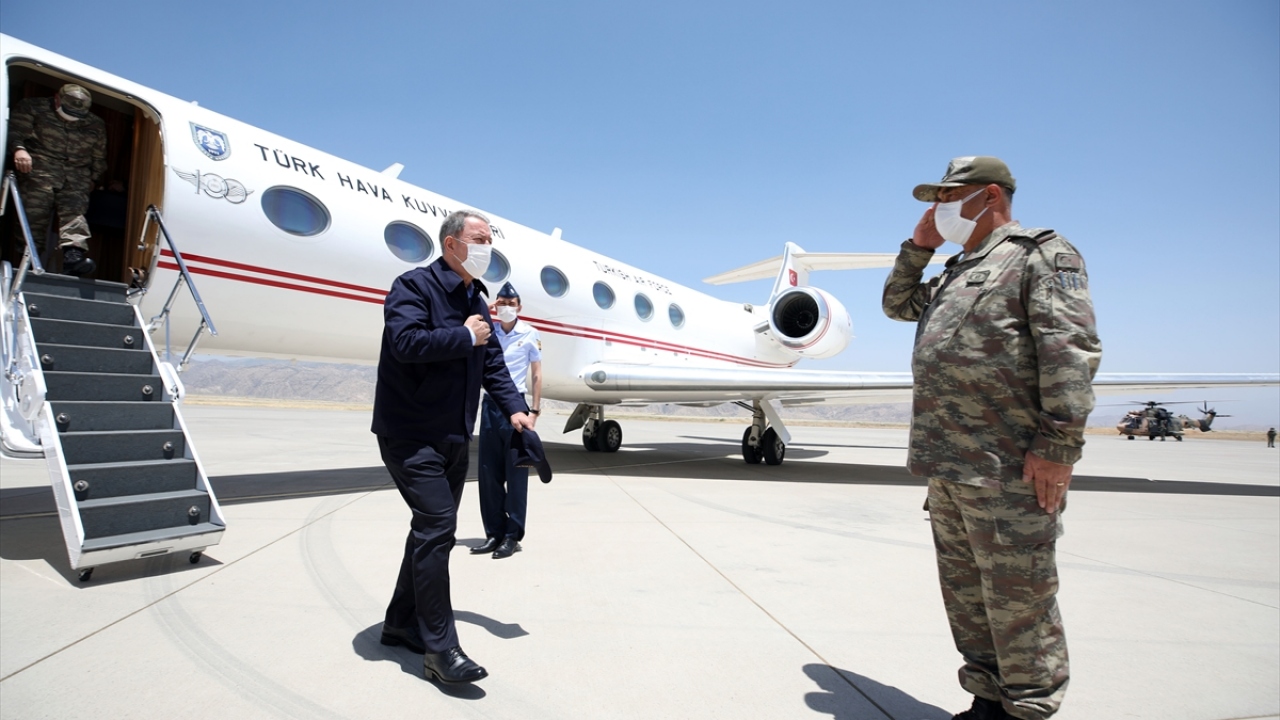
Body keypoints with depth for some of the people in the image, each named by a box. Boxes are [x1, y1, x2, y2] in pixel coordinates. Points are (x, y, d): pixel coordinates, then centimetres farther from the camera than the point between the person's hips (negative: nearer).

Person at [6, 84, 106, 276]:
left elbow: (99, 159, 24)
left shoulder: (96, 125, 17)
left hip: (75, 176, 2)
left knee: (74, 210, -21)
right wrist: (19, 148, -20)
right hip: (39, 168, -2)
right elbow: (14, 130, -1)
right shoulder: (33, 107, 11)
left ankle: (74, 255, -39)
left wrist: (92, 178, 14)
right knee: (35, 210, -17)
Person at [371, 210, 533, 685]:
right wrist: (465, 336, -17)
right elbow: (406, 342, -28)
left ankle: (402, 624, 30)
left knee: (434, 528, 14)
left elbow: (493, 363, 14)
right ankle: (439, 649, -6)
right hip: (410, 433, -9)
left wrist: (514, 408, 0)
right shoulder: (414, 286, -11)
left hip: (454, 437, 9)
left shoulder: (476, 299, 14)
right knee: (437, 525, -15)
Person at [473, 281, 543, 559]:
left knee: (516, 473, 2)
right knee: (488, 472, 6)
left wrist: (534, 410, -3)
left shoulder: (530, 334, 0)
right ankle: (494, 533, 17)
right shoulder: (488, 331, 7)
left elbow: (536, 375, 2)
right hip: (490, 405, 4)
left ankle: (512, 536, 9)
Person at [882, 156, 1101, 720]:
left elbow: (1073, 350, -14)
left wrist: (1058, 443, -20)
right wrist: (919, 246, 19)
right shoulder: (958, 272, 22)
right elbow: (897, 304, 33)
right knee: (965, 592, 15)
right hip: (945, 465, 9)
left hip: (1007, 470, -9)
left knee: (1017, 598, 1)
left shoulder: (1041, 255, -4)